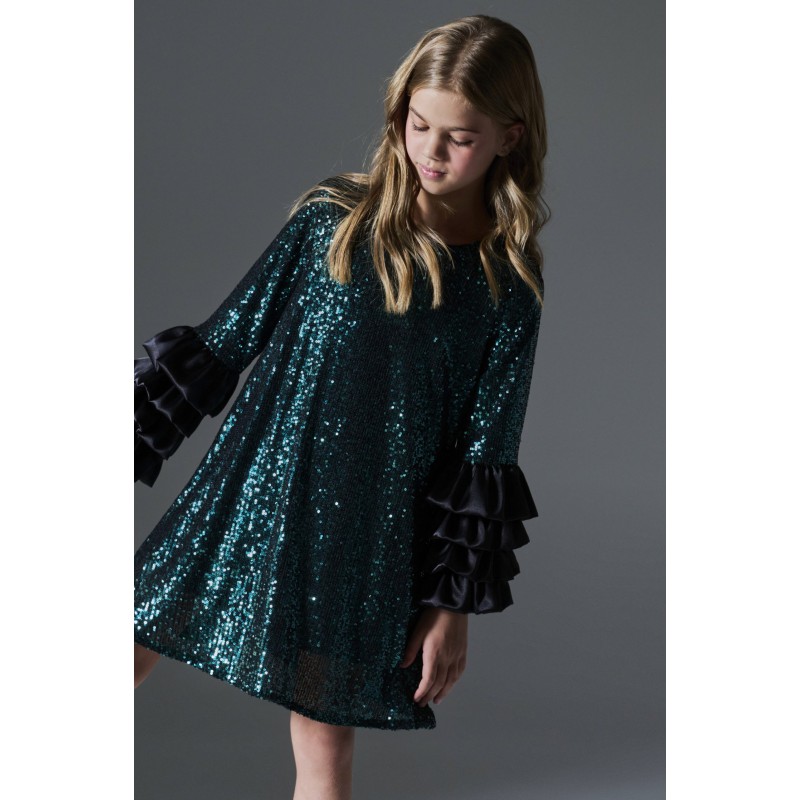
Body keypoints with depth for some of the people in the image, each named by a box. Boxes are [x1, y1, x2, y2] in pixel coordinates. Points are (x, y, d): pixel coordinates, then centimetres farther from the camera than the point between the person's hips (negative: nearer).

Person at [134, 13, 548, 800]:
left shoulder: (508, 286, -2)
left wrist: (452, 604, 0)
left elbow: (485, 451, 0)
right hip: (249, 495, 1)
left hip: (364, 535, -1)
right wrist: (131, 439, 3)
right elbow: (225, 341, 5)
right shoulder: (331, 219, 0)